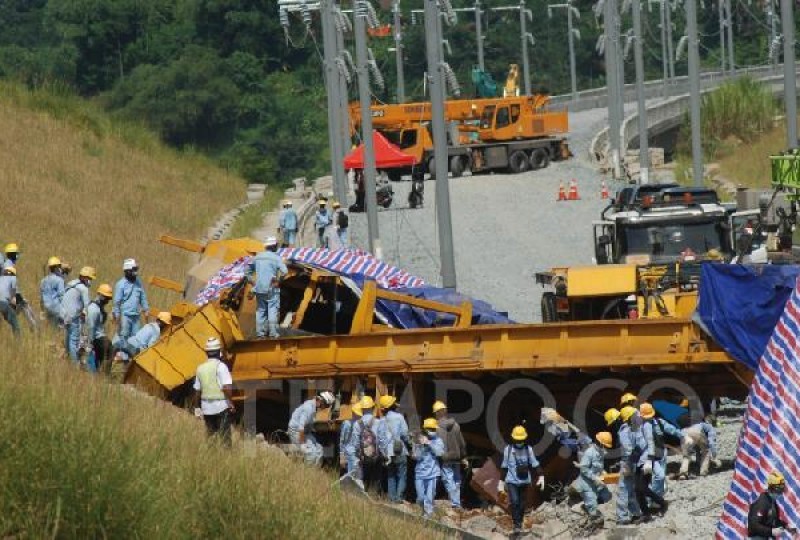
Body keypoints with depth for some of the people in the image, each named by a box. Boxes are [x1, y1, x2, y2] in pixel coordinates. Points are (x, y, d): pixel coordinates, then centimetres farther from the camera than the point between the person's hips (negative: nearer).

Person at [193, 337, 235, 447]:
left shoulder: (200, 368, 6)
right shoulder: (220, 366, -11)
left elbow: (197, 391, 12)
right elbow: (227, 387, -20)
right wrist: (231, 404, -11)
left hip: (206, 407, 5)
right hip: (221, 406, -5)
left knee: (211, 436, 12)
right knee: (224, 437, -3)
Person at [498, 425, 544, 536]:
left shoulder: (528, 449, -3)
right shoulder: (508, 449, -4)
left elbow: (535, 464, 0)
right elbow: (504, 467, 6)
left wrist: (541, 477, -12)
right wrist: (501, 482, 9)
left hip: (524, 481, 1)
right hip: (512, 481, -1)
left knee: (522, 504, 8)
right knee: (514, 502, -16)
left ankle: (519, 523, 25)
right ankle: (516, 525, -10)